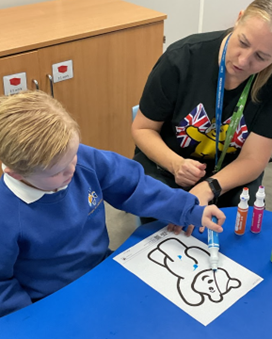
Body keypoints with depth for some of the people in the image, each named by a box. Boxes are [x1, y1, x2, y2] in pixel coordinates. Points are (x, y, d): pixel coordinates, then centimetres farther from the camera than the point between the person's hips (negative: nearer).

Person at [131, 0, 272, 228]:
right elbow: (142, 129, -11)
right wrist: (175, 164, -30)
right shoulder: (182, 59, -22)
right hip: (165, 161, -1)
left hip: (230, 173, 1)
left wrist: (207, 189, -38)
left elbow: (252, 160, -18)